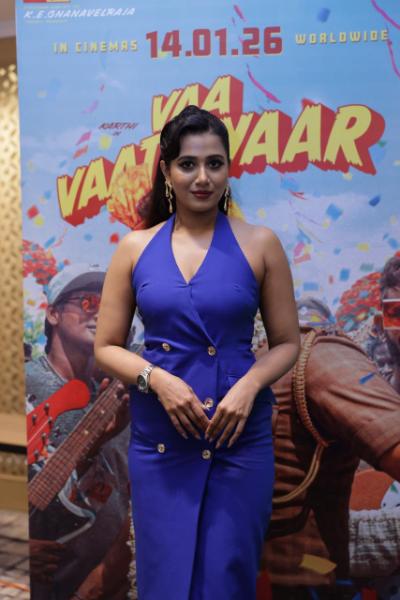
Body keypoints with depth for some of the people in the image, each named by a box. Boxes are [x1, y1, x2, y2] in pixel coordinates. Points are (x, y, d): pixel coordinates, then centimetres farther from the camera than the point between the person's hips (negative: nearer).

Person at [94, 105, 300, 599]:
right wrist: (156, 378, -14)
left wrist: (249, 384, -16)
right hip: (158, 440, 1)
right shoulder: (135, 249, 1)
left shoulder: (259, 245, -3)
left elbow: (287, 342, 2)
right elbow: (105, 347, 3)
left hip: (241, 439, -1)